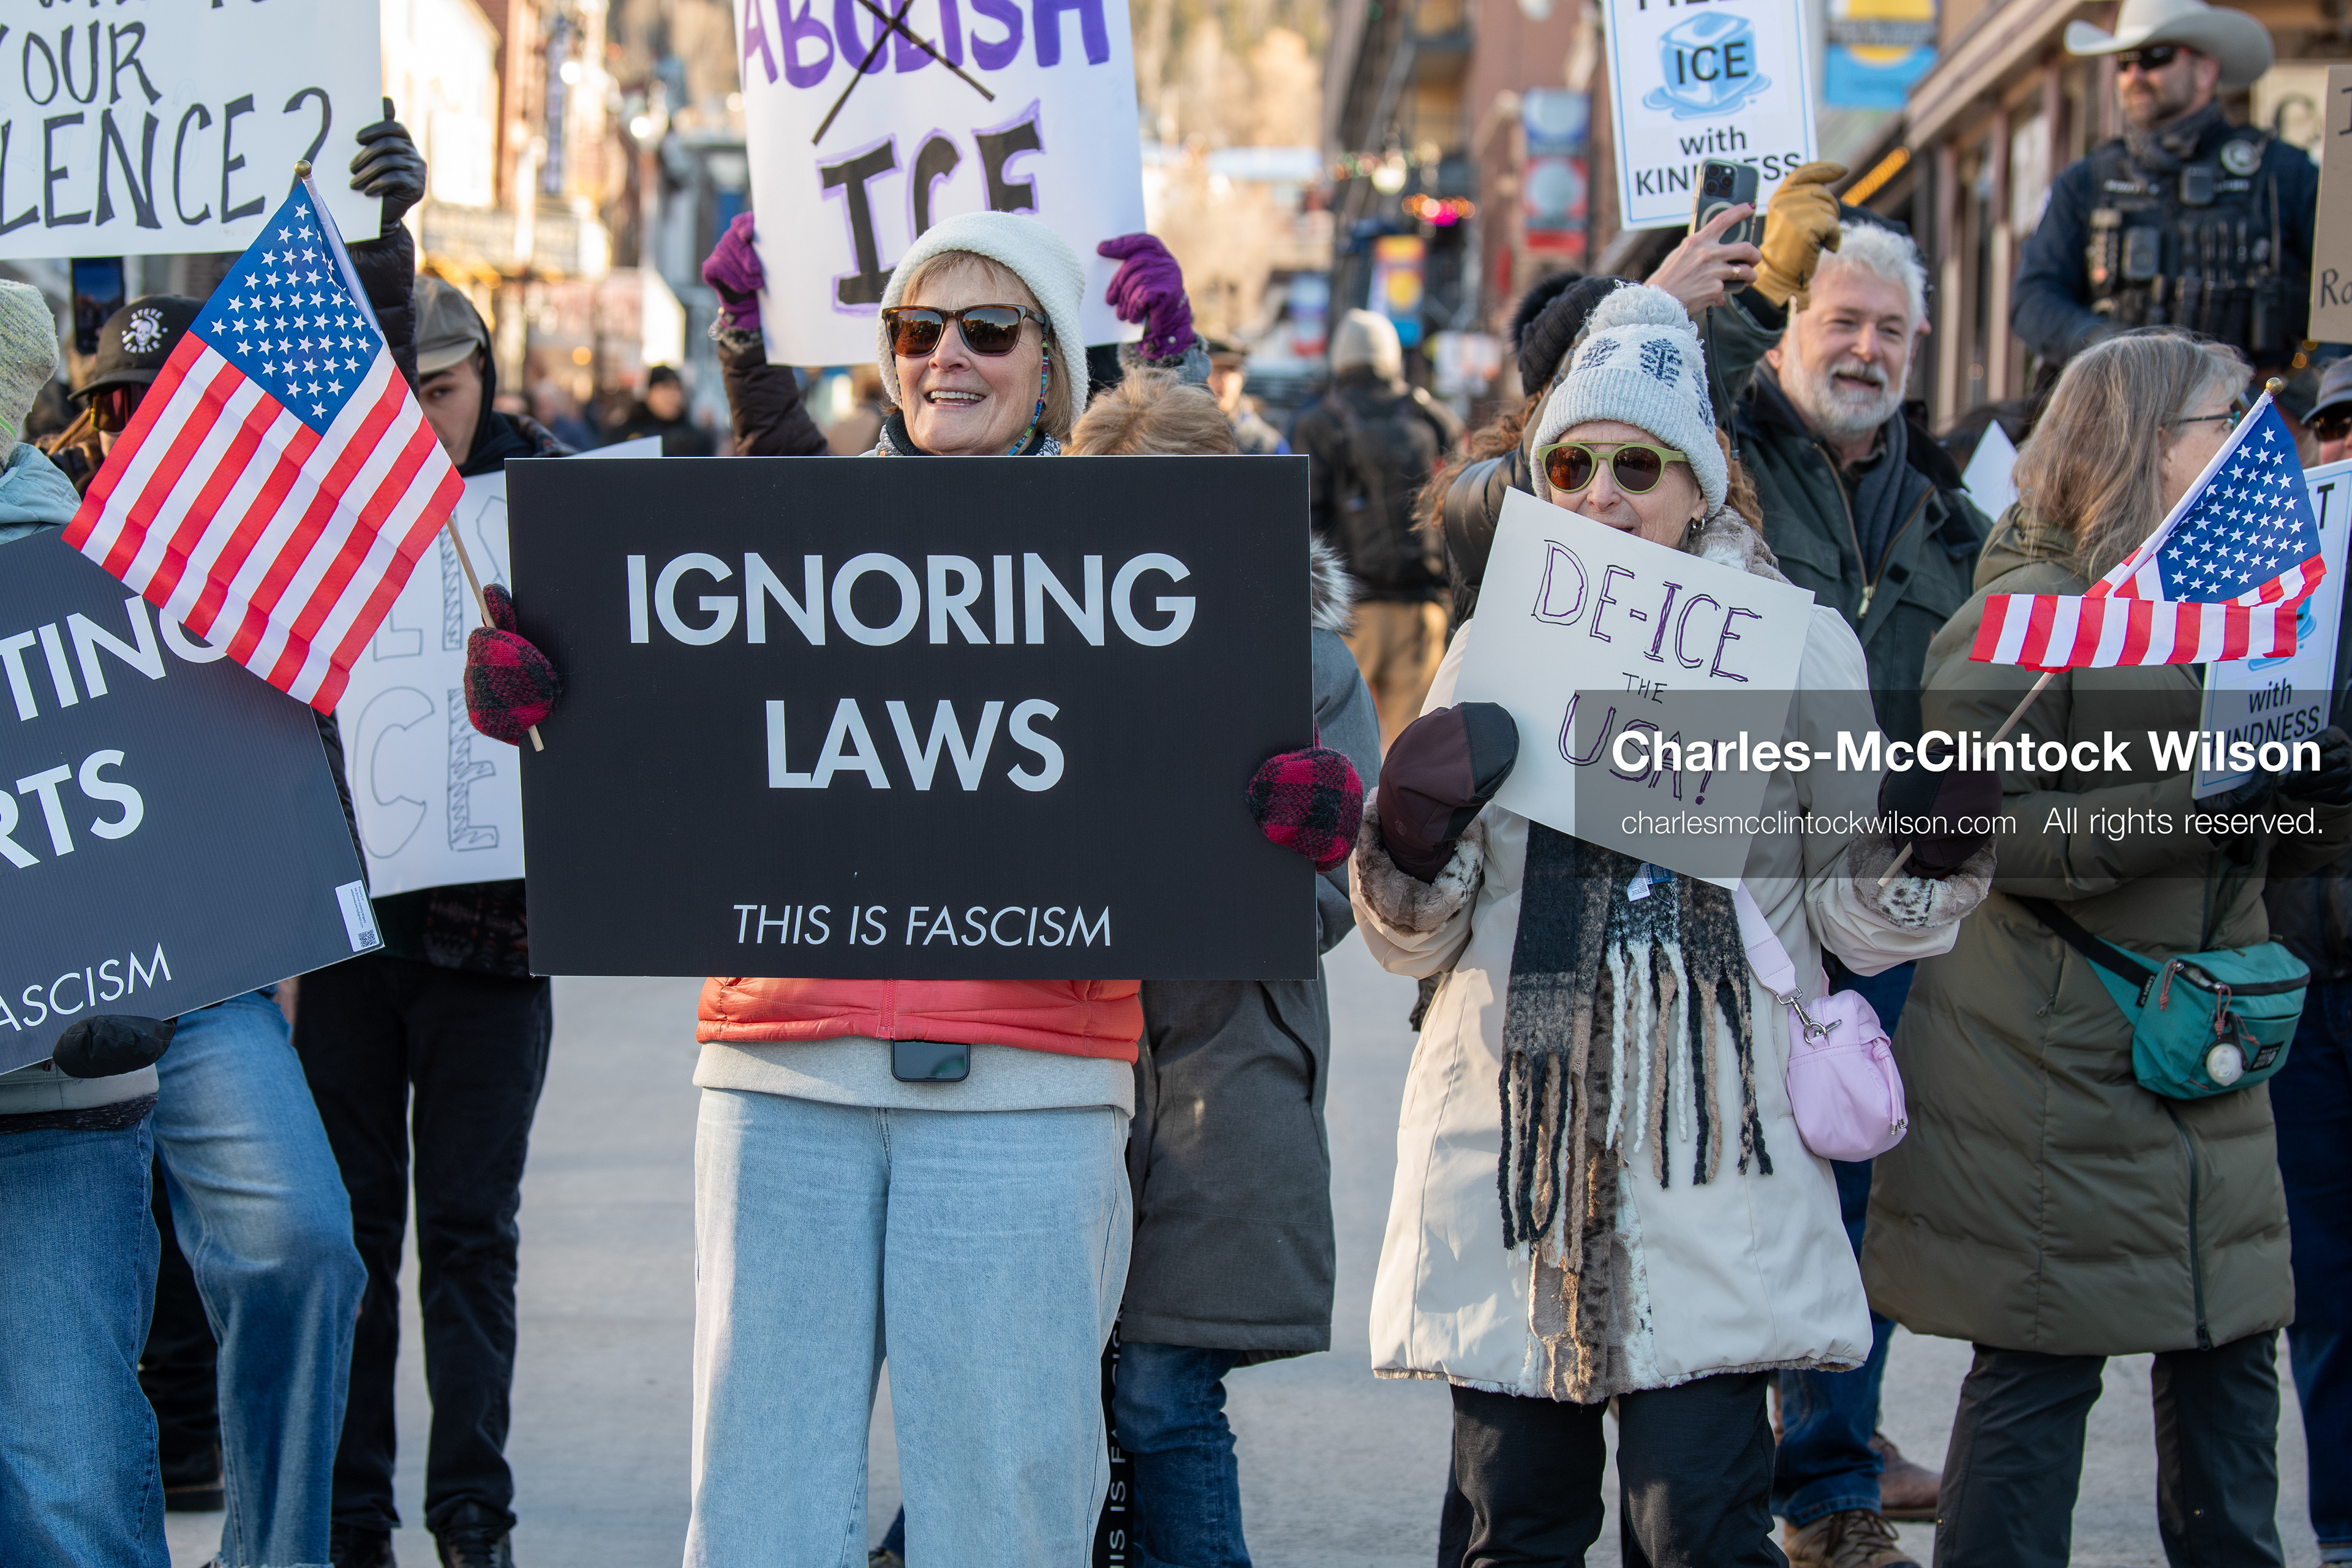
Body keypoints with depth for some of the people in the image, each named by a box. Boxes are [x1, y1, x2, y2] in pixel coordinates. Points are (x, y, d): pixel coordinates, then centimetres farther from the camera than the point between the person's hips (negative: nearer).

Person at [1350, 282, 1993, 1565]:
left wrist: (1938, 848, -13)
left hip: (1709, 1156, -2)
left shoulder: (1799, 643, 6)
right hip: (1514, 1144, 2)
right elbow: (1412, 939, 10)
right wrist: (1409, 837, -11)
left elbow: (1855, 916, 7)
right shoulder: (1495, 649, 11)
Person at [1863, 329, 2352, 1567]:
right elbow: (1977, 828, -20)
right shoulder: (2023, 618, -10)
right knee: (2039, 1368, -3)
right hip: (2059, 1067, -7)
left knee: (2231, 1353, 9)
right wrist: (2181, 810, -26)